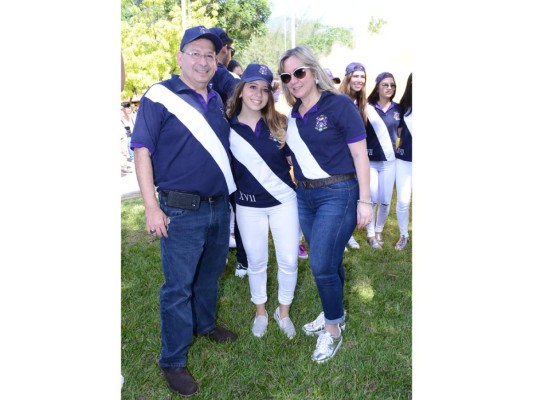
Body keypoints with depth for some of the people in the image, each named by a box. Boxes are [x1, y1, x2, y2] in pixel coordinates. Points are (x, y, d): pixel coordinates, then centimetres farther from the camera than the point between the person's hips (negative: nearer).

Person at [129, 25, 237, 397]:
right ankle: (173, 361, 19)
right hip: (182, 210, -6)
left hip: (220, 205, 6)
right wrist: (151, 206, -17)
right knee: (178, 286, 4)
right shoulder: (160, 96, -9)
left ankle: (205, 323, 45)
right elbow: (142, 150, -12)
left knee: (210, 273, 22)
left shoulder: (217, 100, 9)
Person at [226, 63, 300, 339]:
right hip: (248, 207, -1)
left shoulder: (280, 123, -4)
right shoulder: (228, 127, -8)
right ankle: (260, 311, 36)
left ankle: (284, 311, 30)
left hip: (284, 201, 1)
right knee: (256, 262, 13)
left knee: (288, 261, 6)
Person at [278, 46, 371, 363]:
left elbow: (360, 154, -11)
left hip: (338, 194, -6)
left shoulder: (339, 104, -10)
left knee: (321, 264, -8)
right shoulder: (294, 113, 8)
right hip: (305, 195, 6)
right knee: (329, 260, 15)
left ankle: (333, 330, 12)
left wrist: (364, 200, -13)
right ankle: (333, 313, 35)